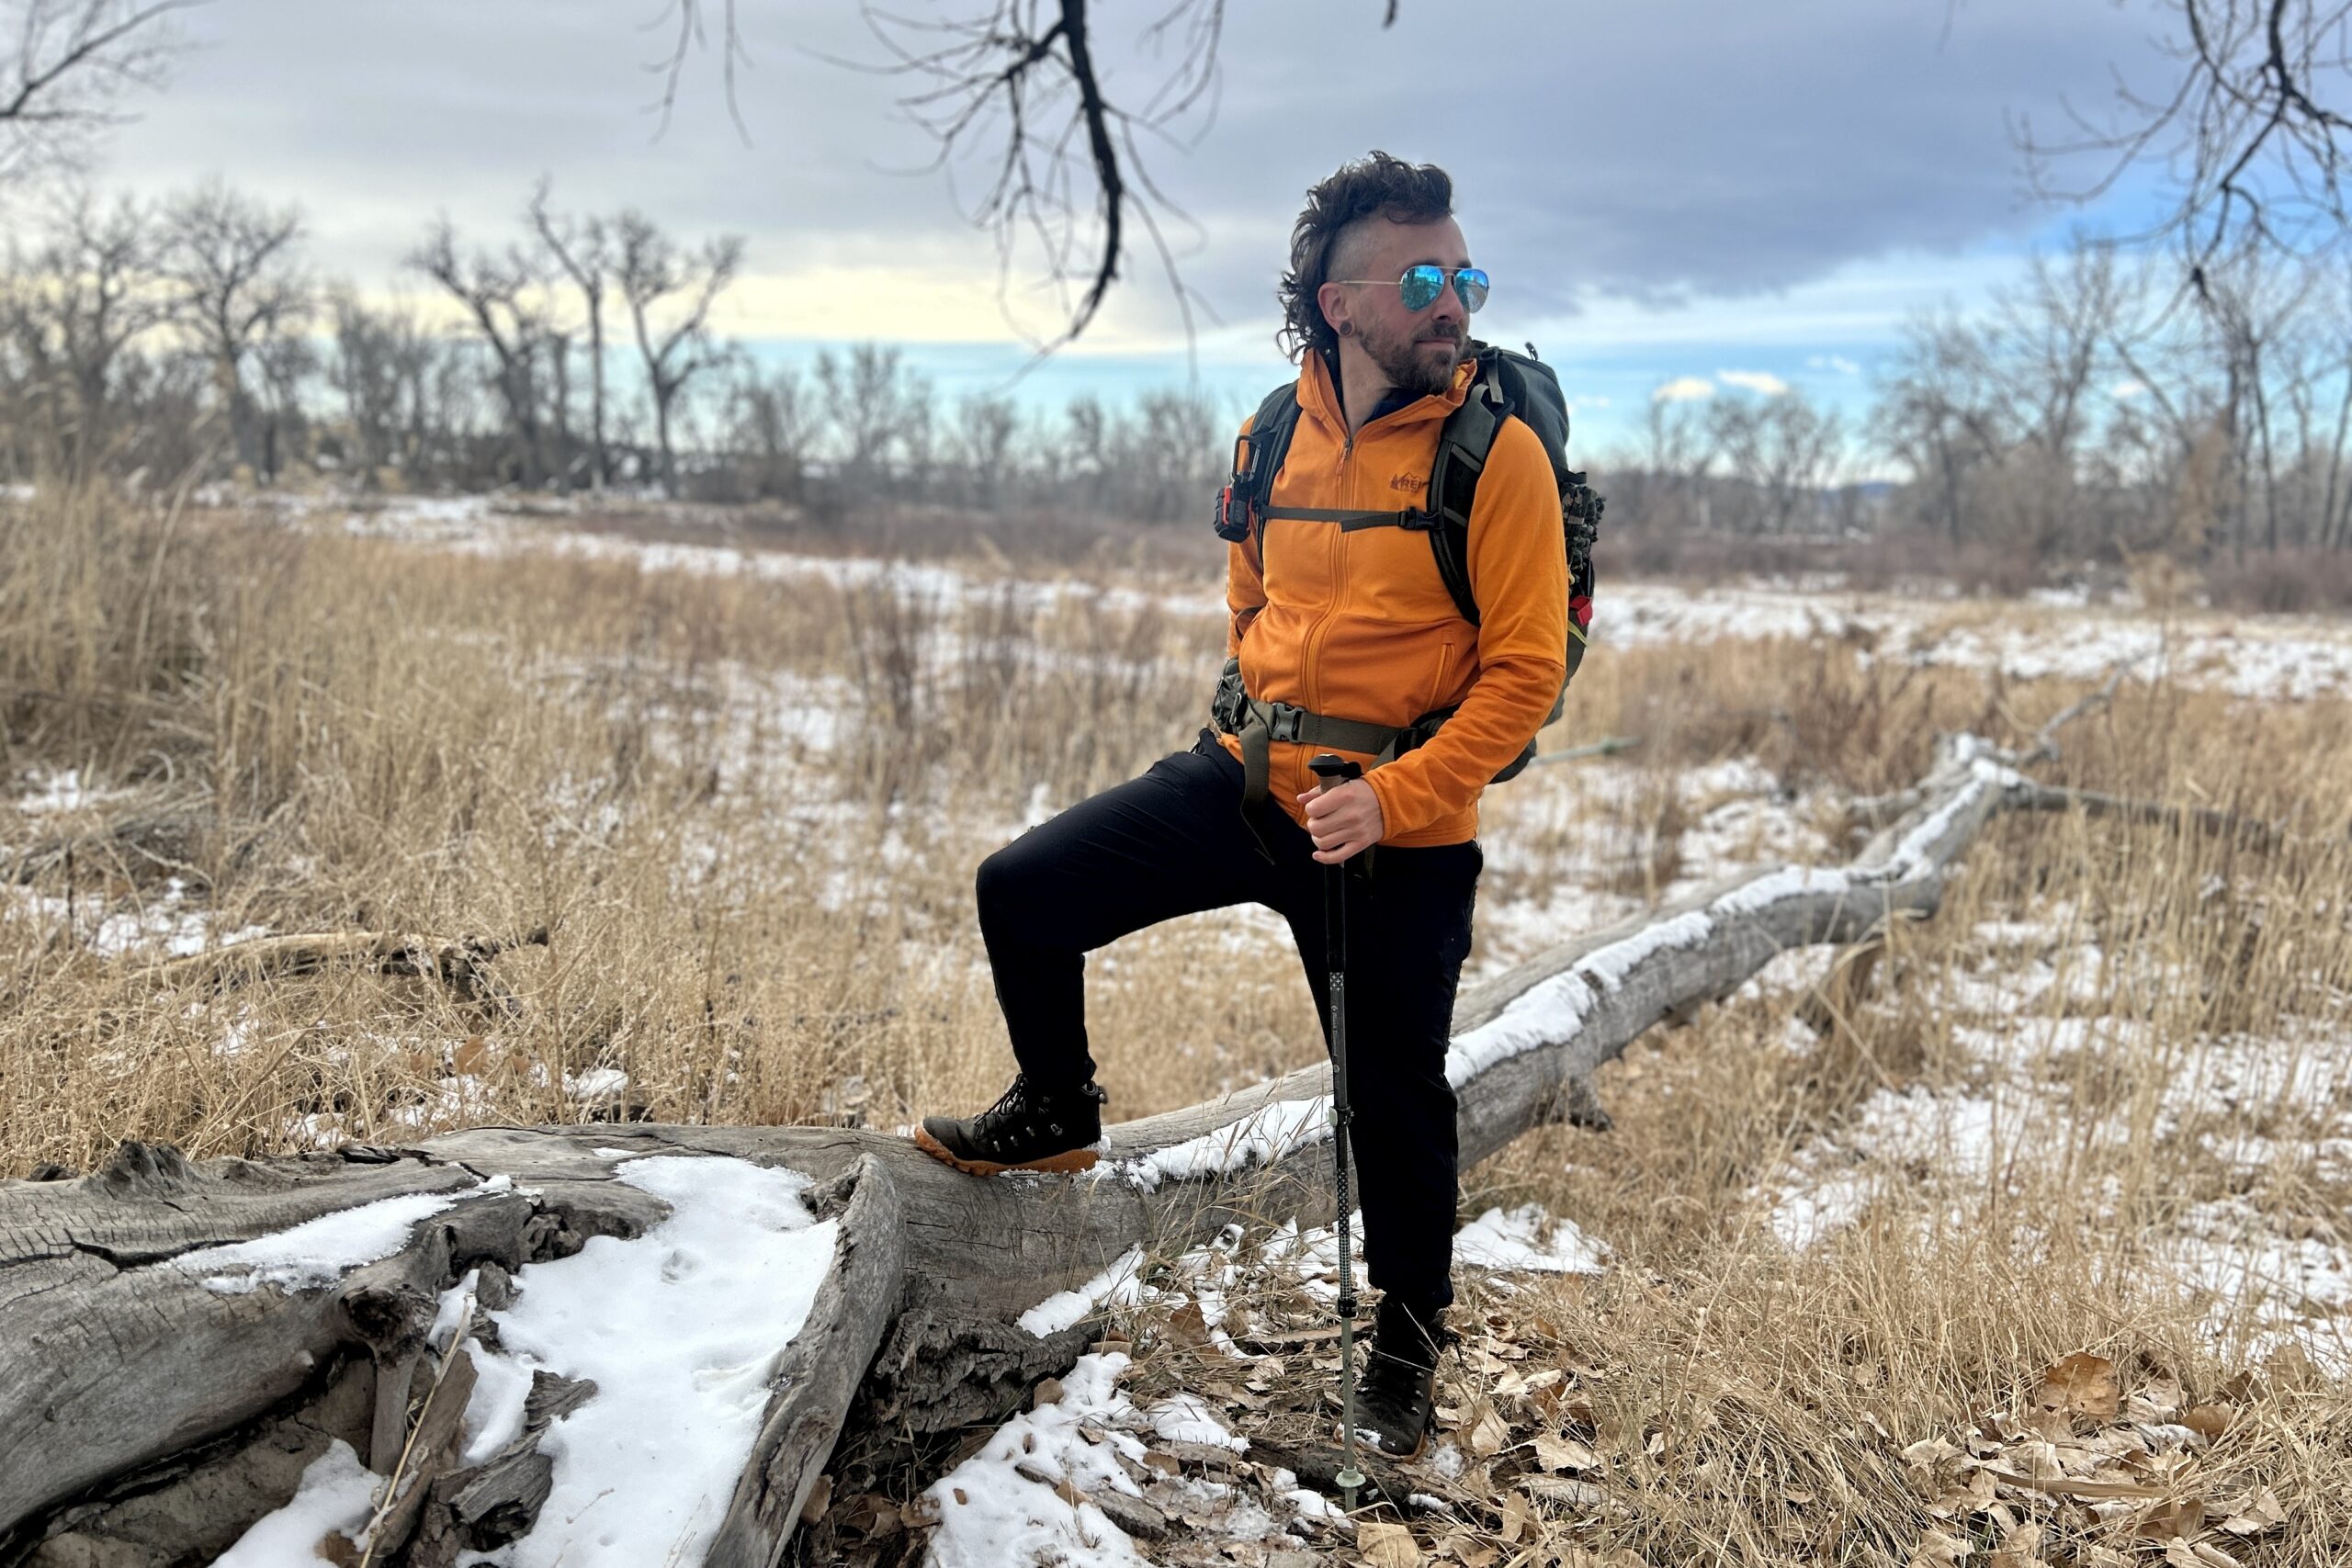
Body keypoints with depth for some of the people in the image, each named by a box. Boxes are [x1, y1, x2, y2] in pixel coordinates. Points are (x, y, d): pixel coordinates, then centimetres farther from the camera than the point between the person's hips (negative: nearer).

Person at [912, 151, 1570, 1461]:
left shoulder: (1498, 453, -12)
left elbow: (1526, 669, -14)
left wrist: (1393, 796, -21)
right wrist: (1256, 726, 10)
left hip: (1402, 833, -4)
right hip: (1247, 782, 4)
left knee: (1395, 1097, 8)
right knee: (1023, 890, -4)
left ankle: (1411, 1334, 34)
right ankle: (1060, 1114, 23)